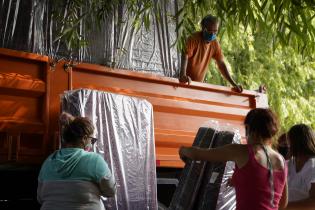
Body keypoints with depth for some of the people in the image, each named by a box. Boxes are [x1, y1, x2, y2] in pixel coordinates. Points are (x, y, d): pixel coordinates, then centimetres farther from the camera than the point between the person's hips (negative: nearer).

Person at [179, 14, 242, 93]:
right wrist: (183, 75, -55)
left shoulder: (215, 43, -4)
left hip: (199, 82, 5)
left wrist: (234, 84, -10)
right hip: (187, 81, -5)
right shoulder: (193, 39, -21)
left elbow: (221, 64, -2)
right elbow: (185, 56, -35)